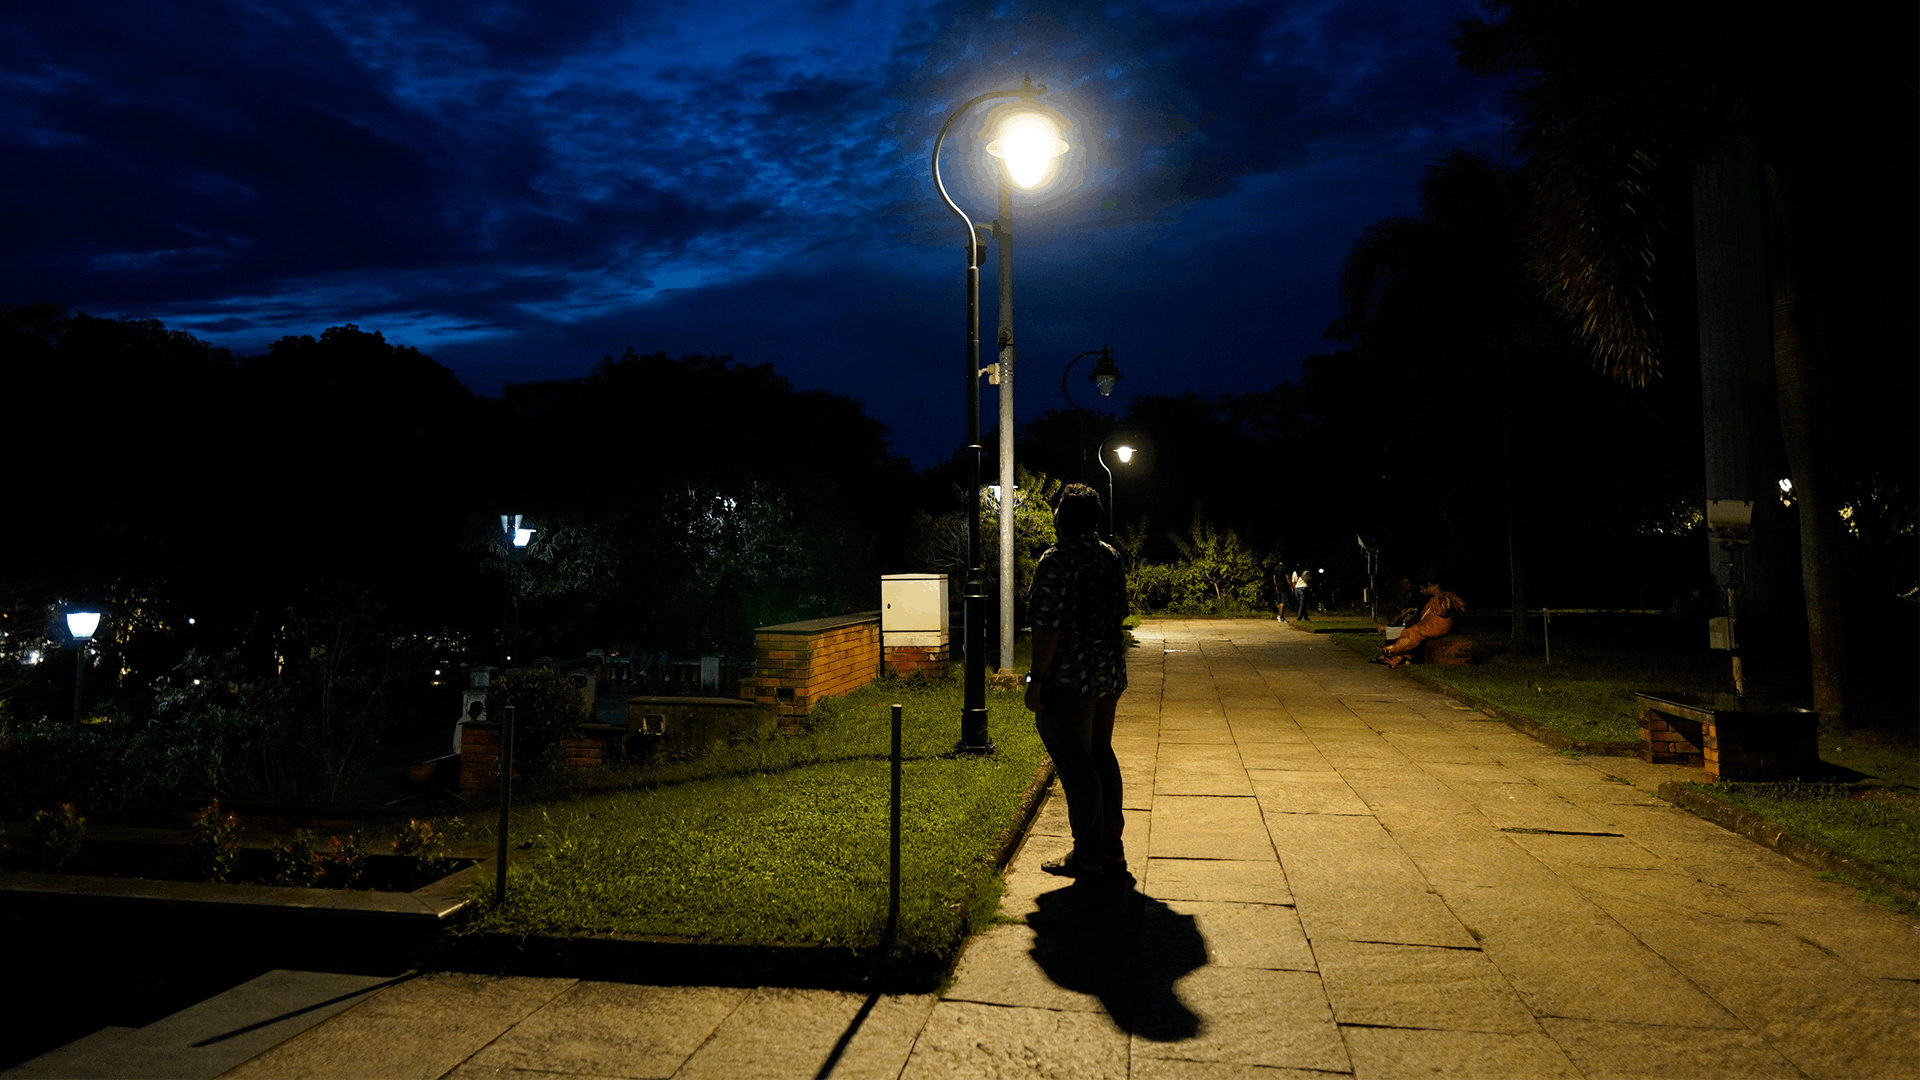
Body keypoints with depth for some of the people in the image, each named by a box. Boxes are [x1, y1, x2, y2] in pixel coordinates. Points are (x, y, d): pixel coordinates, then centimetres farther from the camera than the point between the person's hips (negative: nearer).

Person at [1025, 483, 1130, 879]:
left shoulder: (1057, 560, -15)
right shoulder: (1112, 557, 10)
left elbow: (1049, 627, -20)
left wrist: (1036, 680, -15)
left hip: (1069, 679, -8)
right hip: (1110, 675, 8)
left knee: (1075, 766, 0)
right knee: (1102, 757, 17)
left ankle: (1087, 857, 8)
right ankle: (1112, 848, 24)